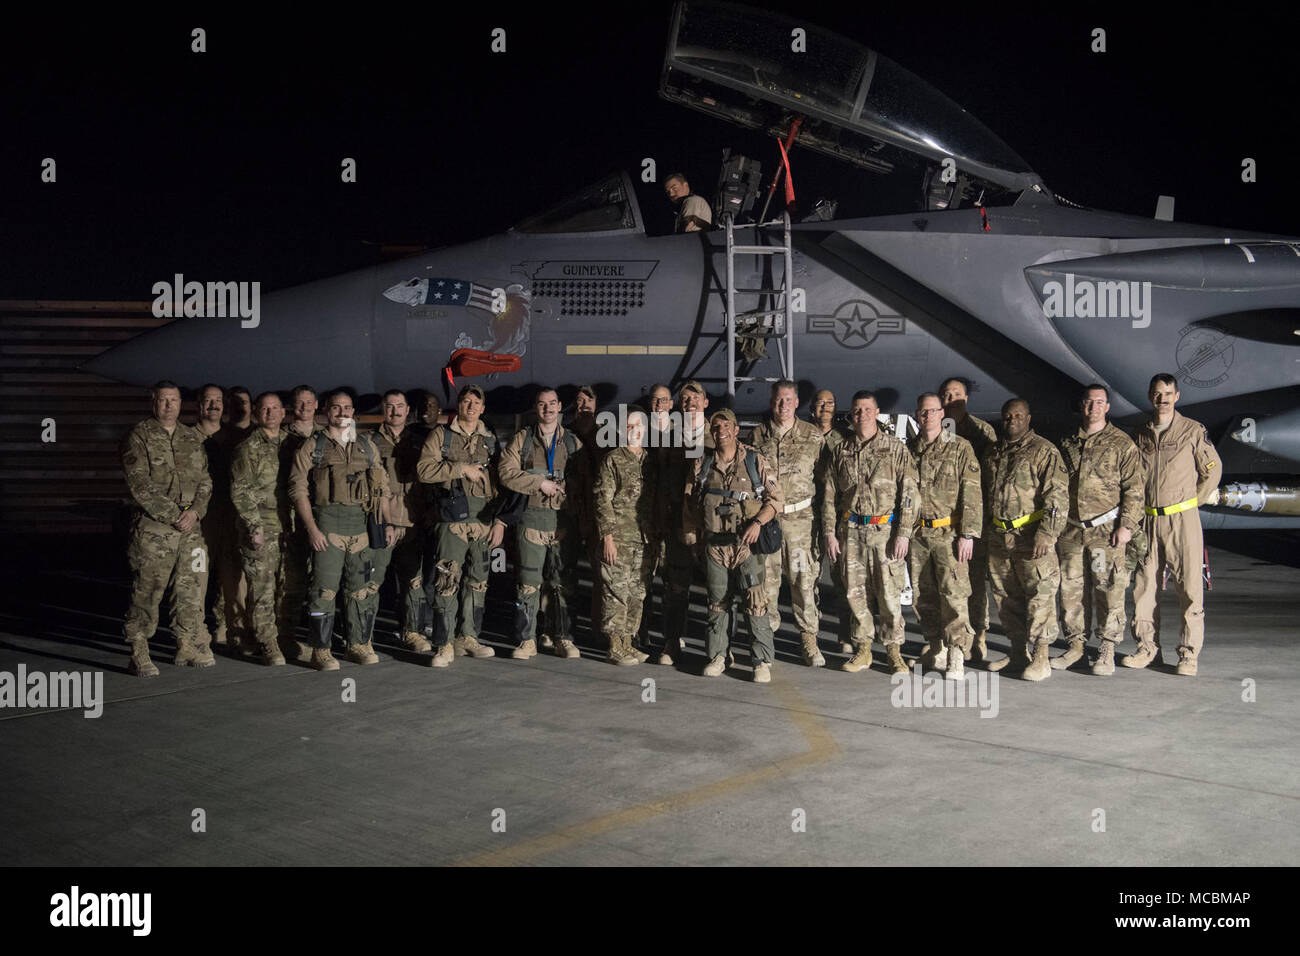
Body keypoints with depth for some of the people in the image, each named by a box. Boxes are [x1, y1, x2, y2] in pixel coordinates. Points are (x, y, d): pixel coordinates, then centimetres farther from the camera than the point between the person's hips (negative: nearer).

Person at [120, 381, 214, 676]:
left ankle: (189, 648, 20)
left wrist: (195, 511, -5)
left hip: (189, 529, 5)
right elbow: (140, 485, -11)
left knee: (190, 589, 9)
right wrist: (173, 515, -14)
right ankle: (139, 655, 5)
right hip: (151, 530, -5)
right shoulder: (138, 437, -3)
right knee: (146, 592, -3)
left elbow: (205, 481, 14)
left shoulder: (193, 439, 15)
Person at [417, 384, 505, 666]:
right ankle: (444, 645, -2)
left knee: (478, 580, 9)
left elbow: (500, 484, 12)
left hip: (483, 520, 4)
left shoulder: (491, 440, 14)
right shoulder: (441, 434, 5)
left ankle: (467, 638, 21)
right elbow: (424, 469, -8)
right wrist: (462, 468, -11)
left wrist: (500, 520, 4)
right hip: (451, 518, -4)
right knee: (447, 581, -7)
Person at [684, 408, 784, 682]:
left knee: (755, 602, -8)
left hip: (747, 543, -3)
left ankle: (763, 660, 0)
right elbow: (690, 505, 16)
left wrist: (758, 522, -14)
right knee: (717, 603, 10)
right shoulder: (702, 465, 8)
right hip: (714, 545, 3)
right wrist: (690, 536, 10)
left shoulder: (755, 461, 1)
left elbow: (777, 498, 0)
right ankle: (717, 656, 22)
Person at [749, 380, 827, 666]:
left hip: (800, 517, -1)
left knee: (805, 579, -2)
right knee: (766, 578, 5)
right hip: (765, 516, 1)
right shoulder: (757, 436, 8)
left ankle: (808, 638, 8)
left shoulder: (812, 435, 5)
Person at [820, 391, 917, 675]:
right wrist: (829, 533, 5)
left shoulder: (896, 449, 1)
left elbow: (908, 493, -2)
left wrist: (903, 533, -10)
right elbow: (829, 495, 12)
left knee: (889, 594, -1)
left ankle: (894, 650, 12)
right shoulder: (841, 451, 10)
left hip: (885, 530, -3)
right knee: (855, 593, 7)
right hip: (850, 532, 3)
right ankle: (862, 649, 18)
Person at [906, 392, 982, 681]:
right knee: (922, 595, 9)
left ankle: (955, 654, -3)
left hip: (948, 533, -4)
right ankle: (935, 648, 22)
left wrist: (968, 534, -12)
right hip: (916, 533, 4)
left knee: (954, 592, -9)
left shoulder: (960, 448, -1)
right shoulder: (909, 450, 11)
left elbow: (972, 494, -5)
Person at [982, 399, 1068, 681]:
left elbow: (1057, 497, -12)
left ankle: (1040, 657, 0)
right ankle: (1018, 652, 23)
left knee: (1039, 595, -6)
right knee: (1006, 597, 12)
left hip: (1031, 537, -7)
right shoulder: (992, 453, 15)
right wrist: (983, 527, 19)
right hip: (999, 538, 7)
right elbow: (983, 493, 25)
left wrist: (1046, 533, -19)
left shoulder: (1044, 451, -5)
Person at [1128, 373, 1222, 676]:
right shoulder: (1141, 434, 10)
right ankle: (1147, 647, 16)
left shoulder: (1193, 430, -1)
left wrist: (1191, 503, 5)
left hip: (1182, 519, -4)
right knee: (1144, 585, 6)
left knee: (1189, 586, -4)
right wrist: (1137, 511, 12)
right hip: (1148, 520, 4)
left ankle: (1188, 654, 2)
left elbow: (1213, 470, 6)